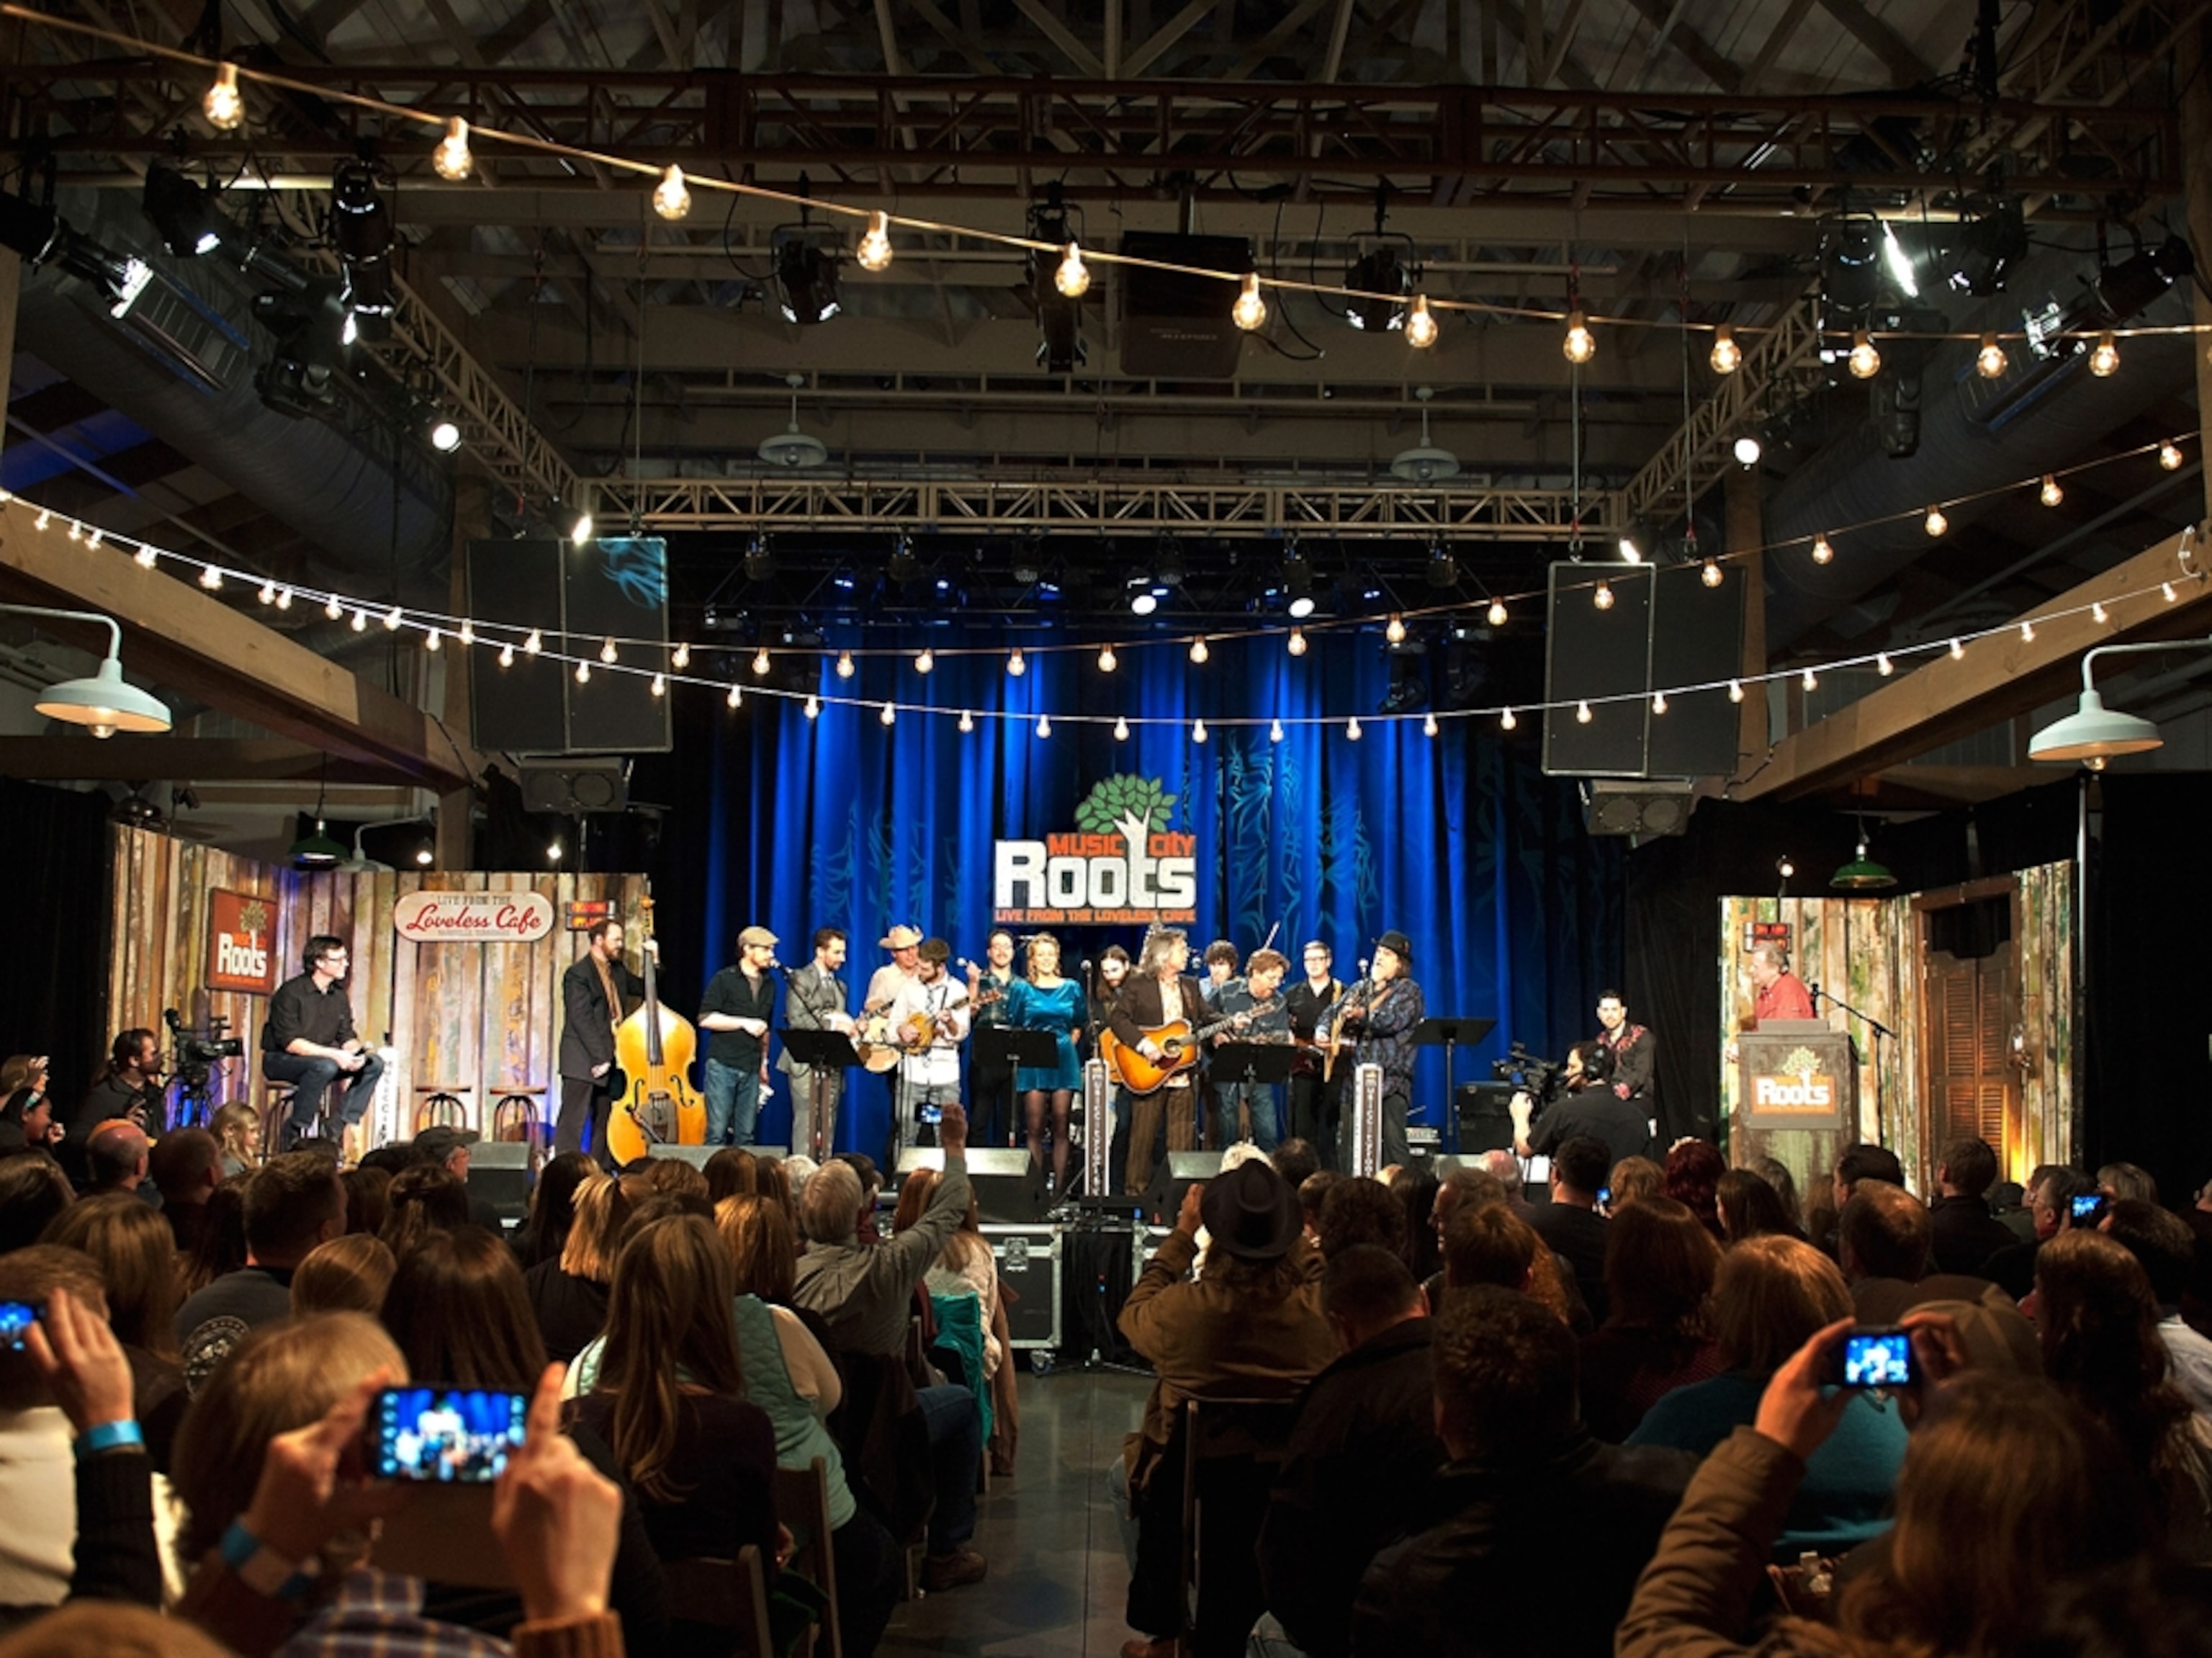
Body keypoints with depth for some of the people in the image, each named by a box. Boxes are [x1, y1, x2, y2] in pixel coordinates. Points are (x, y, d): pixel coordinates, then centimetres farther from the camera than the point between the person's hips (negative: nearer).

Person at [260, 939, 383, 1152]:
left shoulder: (338, 995, 6)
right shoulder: (292, 992, -16)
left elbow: (346, 1037, 7)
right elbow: (290, 1042, -22)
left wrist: (356, 1051, -18)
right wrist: (333, 1054, -31)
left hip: (320, 1057, 7)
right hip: (279, 1060, -7)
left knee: (374, 1064, -11)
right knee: (324, 1066, -38)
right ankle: (294, 1133, -24)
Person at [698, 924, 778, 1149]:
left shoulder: (769, 984, 14)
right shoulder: (724, 979, -3)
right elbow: (705, 1019, -10)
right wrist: (744, 1023, -13)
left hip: (751, 1069, 5)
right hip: (722, 1065, -5)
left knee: (746, 1135, 3)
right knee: (717, 1131, -5)